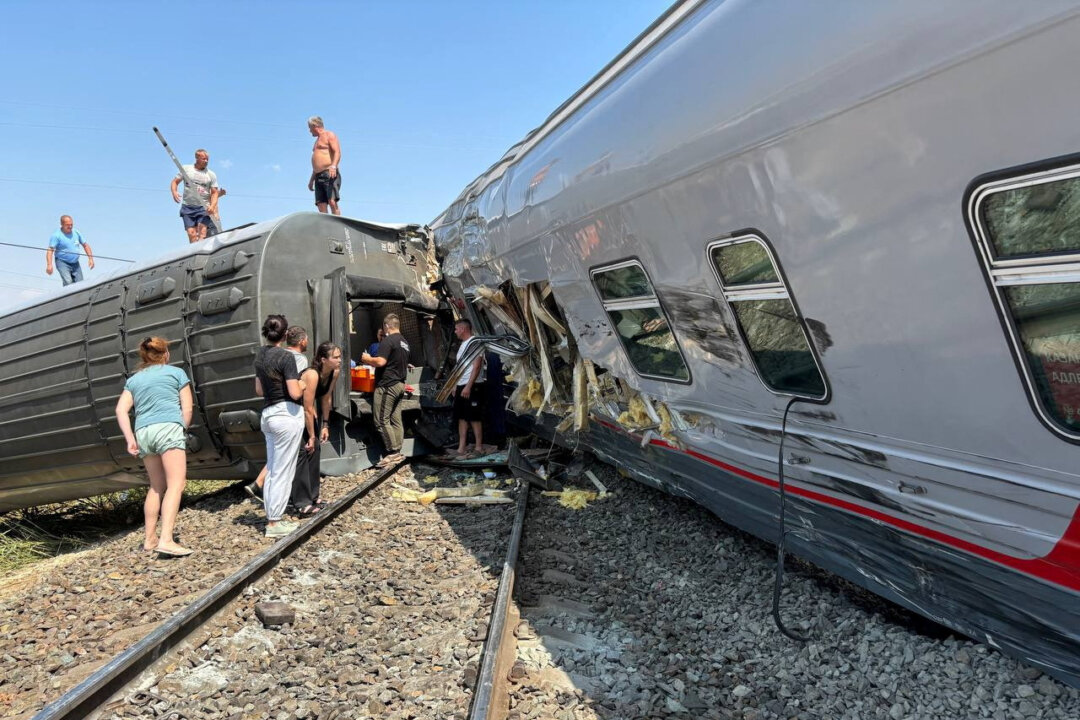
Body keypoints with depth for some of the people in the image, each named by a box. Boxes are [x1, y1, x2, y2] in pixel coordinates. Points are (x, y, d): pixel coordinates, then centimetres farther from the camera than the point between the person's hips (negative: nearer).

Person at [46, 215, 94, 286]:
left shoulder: (76, 233, 6)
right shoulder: (56, 235, -10)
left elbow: (85, 245, 16)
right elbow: (50, 250, -17)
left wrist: (90, 259, 6)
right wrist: (49, 265, -29)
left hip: (75, 264, 5)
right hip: (62, 263, -5)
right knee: (68, 282, -23)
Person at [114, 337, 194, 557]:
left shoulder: (134, 379, 22)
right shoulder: (176, 372, 13)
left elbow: (121, 410, 8)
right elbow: (187, 408, 6)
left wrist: (130, 439, 4)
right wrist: (182, 431, 17)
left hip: (143, 431, 5)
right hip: (169, 428, -5)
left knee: (157, 486, 17)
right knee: (176, 484, -11)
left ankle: (150, 538, 20)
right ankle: (166, 540, -24)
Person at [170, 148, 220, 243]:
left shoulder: (211, 175, 6)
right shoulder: (186, 169, 8)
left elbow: (214, 193, 5)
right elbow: (175, 182, 14)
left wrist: (212, 206, -13)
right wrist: (174, 192, -9)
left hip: (204, 208, -1)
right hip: (187, 207, 1)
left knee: (202, 231, -19)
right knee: (191, 233, -7)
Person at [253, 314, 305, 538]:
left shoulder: (260, 355, 10)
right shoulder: (286, 356, -15)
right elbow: (295, 393, -18)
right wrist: (302, 386, 2)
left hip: (268, 414, 8)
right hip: (287, 414, -8)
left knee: (272, 470, 15)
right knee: (283, 471, -1)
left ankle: (272, 517, 21)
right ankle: (274, 523, 3)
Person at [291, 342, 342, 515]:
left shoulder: (334, 373, -10)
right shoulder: (312, 375, -33)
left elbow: (326, 399, 2)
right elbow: (308, 409, -29)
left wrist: (325, 425, 2)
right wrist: (312, 436, -22)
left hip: (307, 412, 8)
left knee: (315, 449, 8)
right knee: (303, 451, -12)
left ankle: (312, 496, 18)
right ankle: (302, 504, -9)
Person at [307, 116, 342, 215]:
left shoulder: (329, 135, 3)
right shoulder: (318, 140, 29)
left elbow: (337, 152, -12)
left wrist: (333, 166, -29)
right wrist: (311, 180, 28)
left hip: (330, 174, -8)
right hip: (318, 176, 8)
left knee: (332, 202, -22)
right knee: (321, 205, -4)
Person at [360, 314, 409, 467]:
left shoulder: (388, 341, -13)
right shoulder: (404, 342, 16)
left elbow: (381, 361, -22)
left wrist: (367, 359, -3)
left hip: (387, 385, -9)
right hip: (400, 385, 9)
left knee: (382, 421, -5)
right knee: (396, 420, 10)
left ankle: (393, 452, -6)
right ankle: (398, 453, 11)